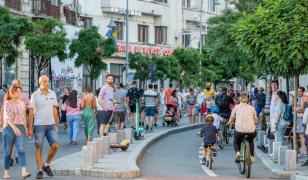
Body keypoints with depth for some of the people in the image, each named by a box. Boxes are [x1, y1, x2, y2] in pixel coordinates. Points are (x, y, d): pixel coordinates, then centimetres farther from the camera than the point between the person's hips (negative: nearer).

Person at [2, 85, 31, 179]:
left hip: (20, 128, 3)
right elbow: (7, 117, -15)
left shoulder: (22, 104, 11)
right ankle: (6, 172, 17)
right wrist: (14, 128, -29)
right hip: (9, 128, -3)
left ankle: (24, 171, -24)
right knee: (8, 151, 4)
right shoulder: (8, 104, -4)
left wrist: (25, 129, 17)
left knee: (21, 150, -13)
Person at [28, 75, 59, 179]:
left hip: (51, 124, 4)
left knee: (55, 145, -7)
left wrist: (57, 124, 12)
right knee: (39, 148, 0)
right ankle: (39, 170, 8)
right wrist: (30, 128, -6)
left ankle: (46, 165, 13)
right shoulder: (35, 95, -3)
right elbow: (31, 112, -3)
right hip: (39, 125, -3)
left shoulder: (52, 94, 9)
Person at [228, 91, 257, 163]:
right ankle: (252, 156, 25)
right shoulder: (252, 108, 9)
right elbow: (255, 121, 14)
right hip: (251, 131, 2)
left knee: (236, 142, 28)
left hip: (239, 130, -2)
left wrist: (229, 123, 31)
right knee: (251, 141, 36)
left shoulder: (236, 107, 5)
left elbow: (231, 119, 9)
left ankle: (237, 152, -3)